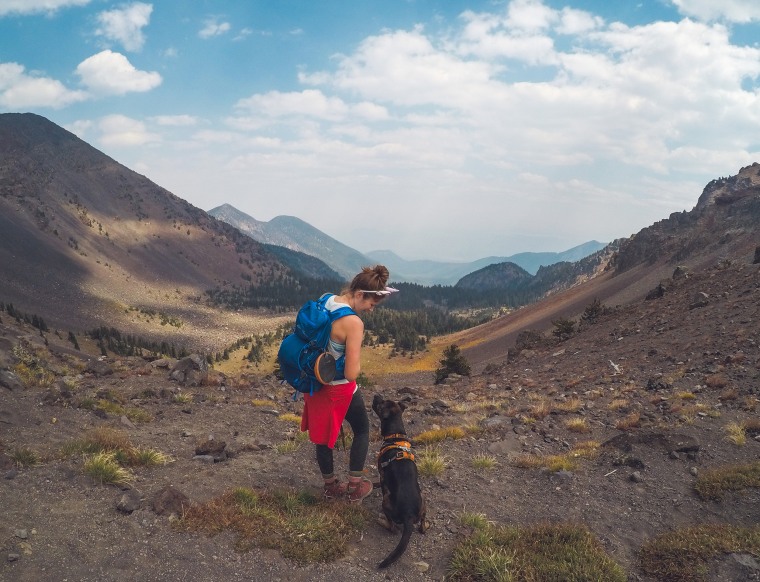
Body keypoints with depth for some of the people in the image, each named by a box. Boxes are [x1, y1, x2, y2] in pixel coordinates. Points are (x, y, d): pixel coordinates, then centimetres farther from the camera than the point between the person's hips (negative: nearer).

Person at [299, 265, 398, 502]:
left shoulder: (325, 302, -6)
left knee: (323, 434, 22)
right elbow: (351, 373, -29)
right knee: (362, 430, 20)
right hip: (340, 389, -7)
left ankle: (330, 486, 40)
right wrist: (357, 364, -8)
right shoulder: (353, 323, -30)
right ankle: (355, 486, 27)